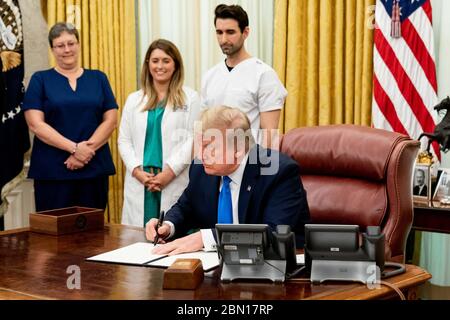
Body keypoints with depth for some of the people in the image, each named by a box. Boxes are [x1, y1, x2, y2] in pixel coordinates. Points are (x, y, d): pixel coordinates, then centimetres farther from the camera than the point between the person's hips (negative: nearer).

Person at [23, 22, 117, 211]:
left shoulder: (98, 78, 11)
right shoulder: (40, 80, 5)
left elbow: (110, 120, 4)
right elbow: (35, 124, -5)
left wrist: (88, 149, -11)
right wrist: (74, 148, -14)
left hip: (95, 168, 2)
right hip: (52, 170, -2)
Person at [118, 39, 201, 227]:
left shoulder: (190, 98, 4)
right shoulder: (134, 100, 15)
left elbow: (192, 139, -3)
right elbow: (124, 140, 11)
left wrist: (169, 172, -12)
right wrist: (137, 171, -5)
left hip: (175, 183, -3)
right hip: (139, 183, 3)